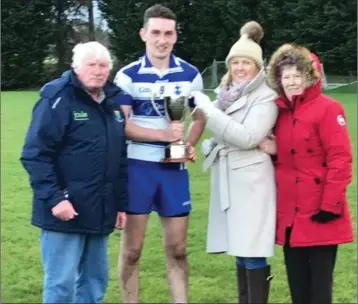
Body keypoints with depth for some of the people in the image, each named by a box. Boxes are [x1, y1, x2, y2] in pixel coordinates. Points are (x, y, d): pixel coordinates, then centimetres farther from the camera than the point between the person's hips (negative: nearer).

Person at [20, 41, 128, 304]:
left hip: (100, 212, 7)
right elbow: (34, 155, -14)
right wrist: (54, 198, -22)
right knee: (62, 282, -4)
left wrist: (122, 203, 17)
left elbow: (120, 159, 20)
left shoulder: (113, 102, 13)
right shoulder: (58, 100, -9)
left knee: (95, 278, 13)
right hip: (66, 210, -7)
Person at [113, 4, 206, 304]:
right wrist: (163, 134, -21)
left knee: (177, 248, 7)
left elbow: (200, 117, 13)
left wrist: (189, 145, -7)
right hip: (137, 167, -2)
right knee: (132, 248, 4)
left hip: (175, 168, 2)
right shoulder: (128, 75, -3)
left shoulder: (191, 75, 4)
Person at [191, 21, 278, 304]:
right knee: (240, 251, 11)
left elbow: (246, 137, -20)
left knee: (253, 254, -8)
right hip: (228, 180, 7)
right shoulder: (227, 93, 14)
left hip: (251, 181, -7)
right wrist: (211, 145, 5)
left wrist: (209, 109, -18)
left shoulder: (265, 97, -9)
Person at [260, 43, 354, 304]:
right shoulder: (281, 112, 12)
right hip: (290, 213, 7)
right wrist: (274, 151, -1)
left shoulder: (328, 108, -9)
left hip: (319, 213, -6)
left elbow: (340, 160, -14)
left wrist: (331, 204, -17)